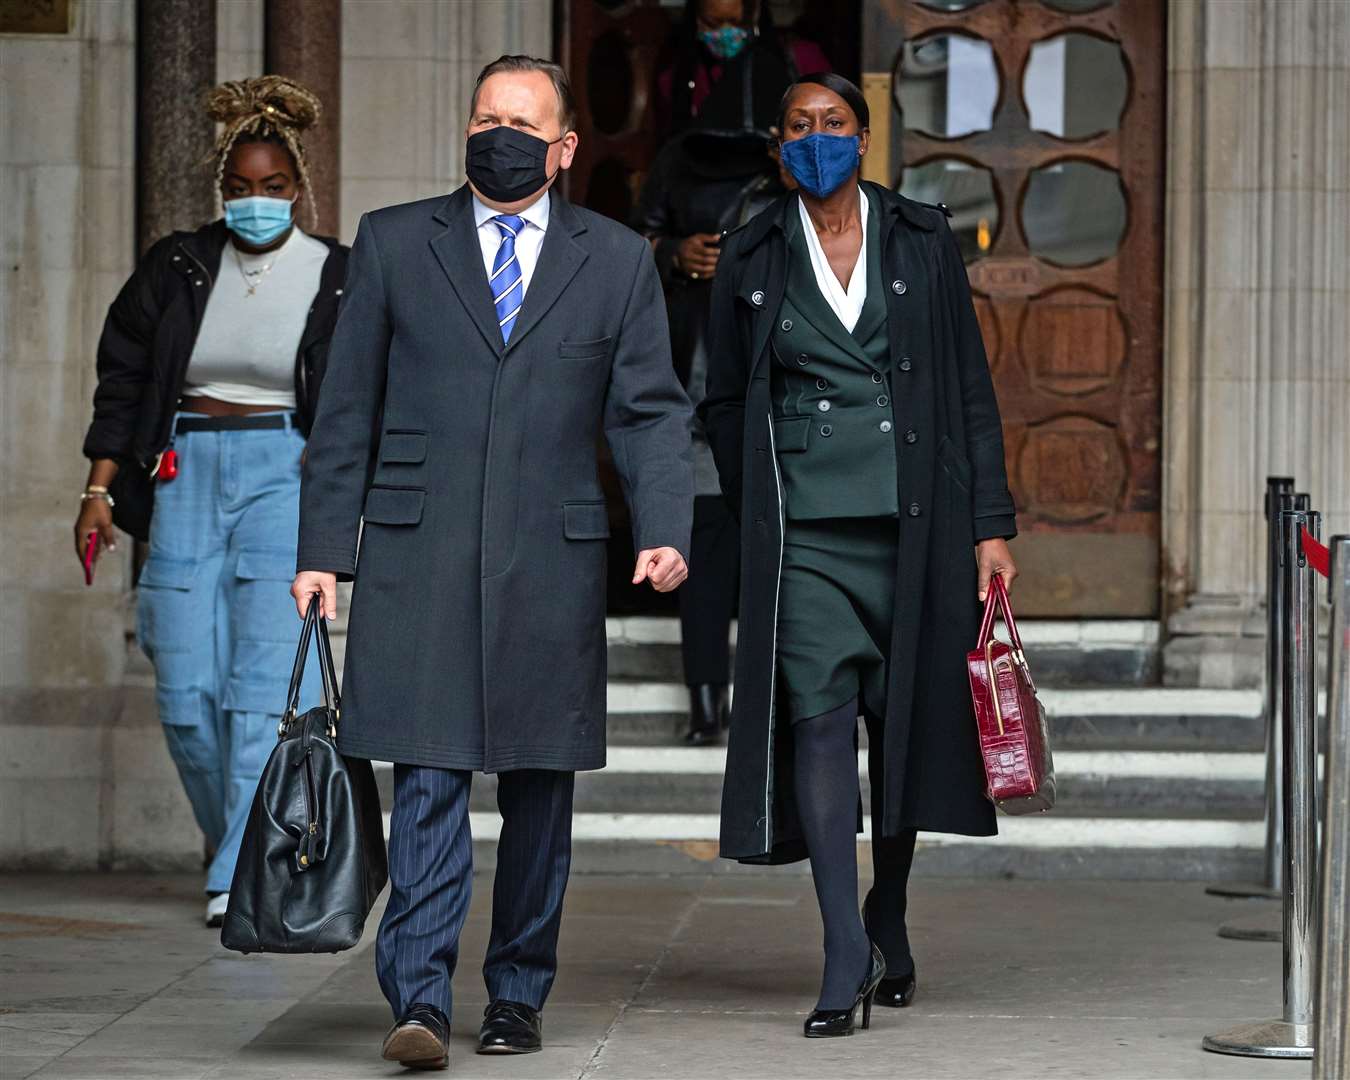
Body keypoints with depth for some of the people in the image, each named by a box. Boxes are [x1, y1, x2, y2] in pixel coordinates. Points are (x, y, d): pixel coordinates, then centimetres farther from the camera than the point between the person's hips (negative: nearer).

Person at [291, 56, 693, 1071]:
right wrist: (323, 549, 3)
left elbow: (651, 411, 6)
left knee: (539, 783, 6)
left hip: (553, 558, 1)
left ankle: (518, 992, 17)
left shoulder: (618, 260, 10)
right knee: (429, 771, -9)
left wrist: (665, 531, -9)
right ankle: (421, 998, -12)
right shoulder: (393, 243, 9)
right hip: (418, 552, -1)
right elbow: (347, 409, 9)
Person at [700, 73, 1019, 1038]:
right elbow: (724, 404, 16)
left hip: (913, 522, 1)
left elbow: (972, 390, 5)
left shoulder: (921, 243, 5)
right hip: (804, 530, -1)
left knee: (905, 720, 8)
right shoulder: (753, 260, 6)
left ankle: (889, 922, 29)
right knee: (820, 716, -13)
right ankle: (847, 961, -16)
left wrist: (991, 524, 1)